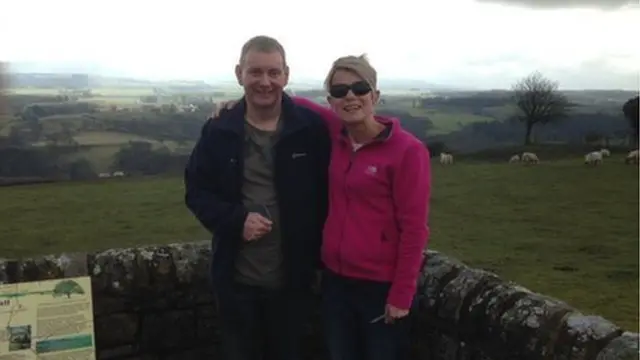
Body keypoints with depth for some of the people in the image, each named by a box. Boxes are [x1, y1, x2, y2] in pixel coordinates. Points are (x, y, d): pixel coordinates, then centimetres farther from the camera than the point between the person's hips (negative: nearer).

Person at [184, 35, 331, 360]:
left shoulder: (312, 128, -7)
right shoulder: (218, 132, -3)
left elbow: (328, 192, -2)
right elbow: (196, 191, 2)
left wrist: (318, 252, -6)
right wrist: (237, 219, -15)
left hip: (292, 278, 0)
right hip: (236, 278, 1)